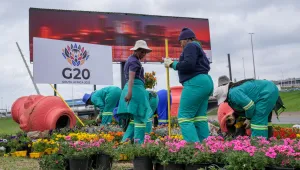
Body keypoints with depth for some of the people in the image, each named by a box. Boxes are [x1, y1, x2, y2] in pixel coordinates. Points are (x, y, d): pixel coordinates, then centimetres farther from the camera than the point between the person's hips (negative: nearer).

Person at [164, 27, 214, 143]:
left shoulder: (191, 46, -1)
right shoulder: (199, 49, 28)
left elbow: (188, 64, -17)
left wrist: (172, 64, -3)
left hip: (196, 83, -10)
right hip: (204, 82, 10)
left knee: (184, 117, -11)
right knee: (199, 118, 6)